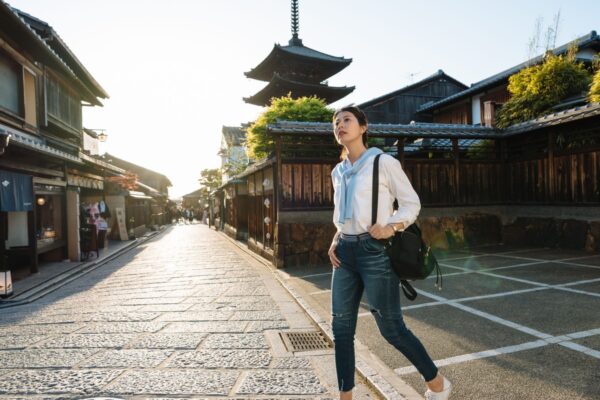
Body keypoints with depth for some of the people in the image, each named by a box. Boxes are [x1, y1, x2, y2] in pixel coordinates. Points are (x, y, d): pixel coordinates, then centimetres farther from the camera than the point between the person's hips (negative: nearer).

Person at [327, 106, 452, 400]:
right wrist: (336, 240, 6)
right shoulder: (338, 172, 13)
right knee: (341, 328, 7)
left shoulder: (383, 162, -5)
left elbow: (411, 203, -2)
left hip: (375, 251, -6)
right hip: (345, 252, 6)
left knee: (391, 328, 3)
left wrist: (392, 227, -19)